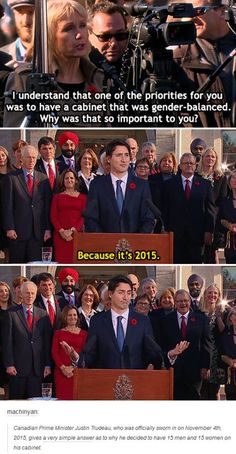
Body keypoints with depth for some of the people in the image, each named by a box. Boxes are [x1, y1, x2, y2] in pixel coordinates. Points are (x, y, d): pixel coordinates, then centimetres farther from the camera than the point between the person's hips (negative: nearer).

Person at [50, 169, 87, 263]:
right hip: (60, 235, 1)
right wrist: (62, 231, -8)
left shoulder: (82, 197, 11)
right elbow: (53, 216, 6)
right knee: (61, 261, -6)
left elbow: (83, 216, 2)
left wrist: (72, 230, -11)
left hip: (76, 233, -1)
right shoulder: (57, 197, 14)